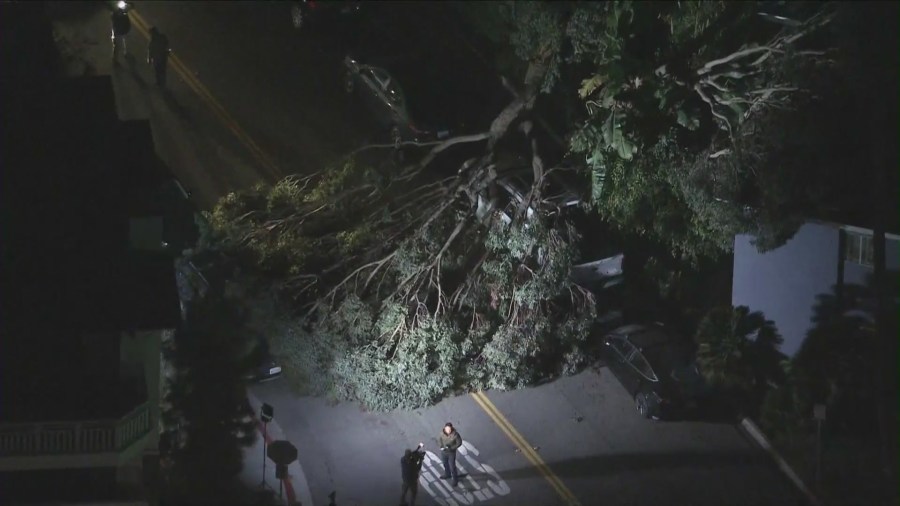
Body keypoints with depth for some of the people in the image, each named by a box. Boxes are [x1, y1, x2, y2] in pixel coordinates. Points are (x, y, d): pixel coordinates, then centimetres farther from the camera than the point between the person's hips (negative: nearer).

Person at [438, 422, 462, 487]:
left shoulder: (455, 434, -29)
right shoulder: (442, 433, -17)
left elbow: (459, 443, -16)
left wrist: (451, 448, -25)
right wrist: (441, 446, -12)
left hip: (451, 452, -5)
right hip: (443, 451, 5)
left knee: (452, 467, 5)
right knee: (445, 464, 26)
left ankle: (455, 480, 26)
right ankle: (447, 475, 52)